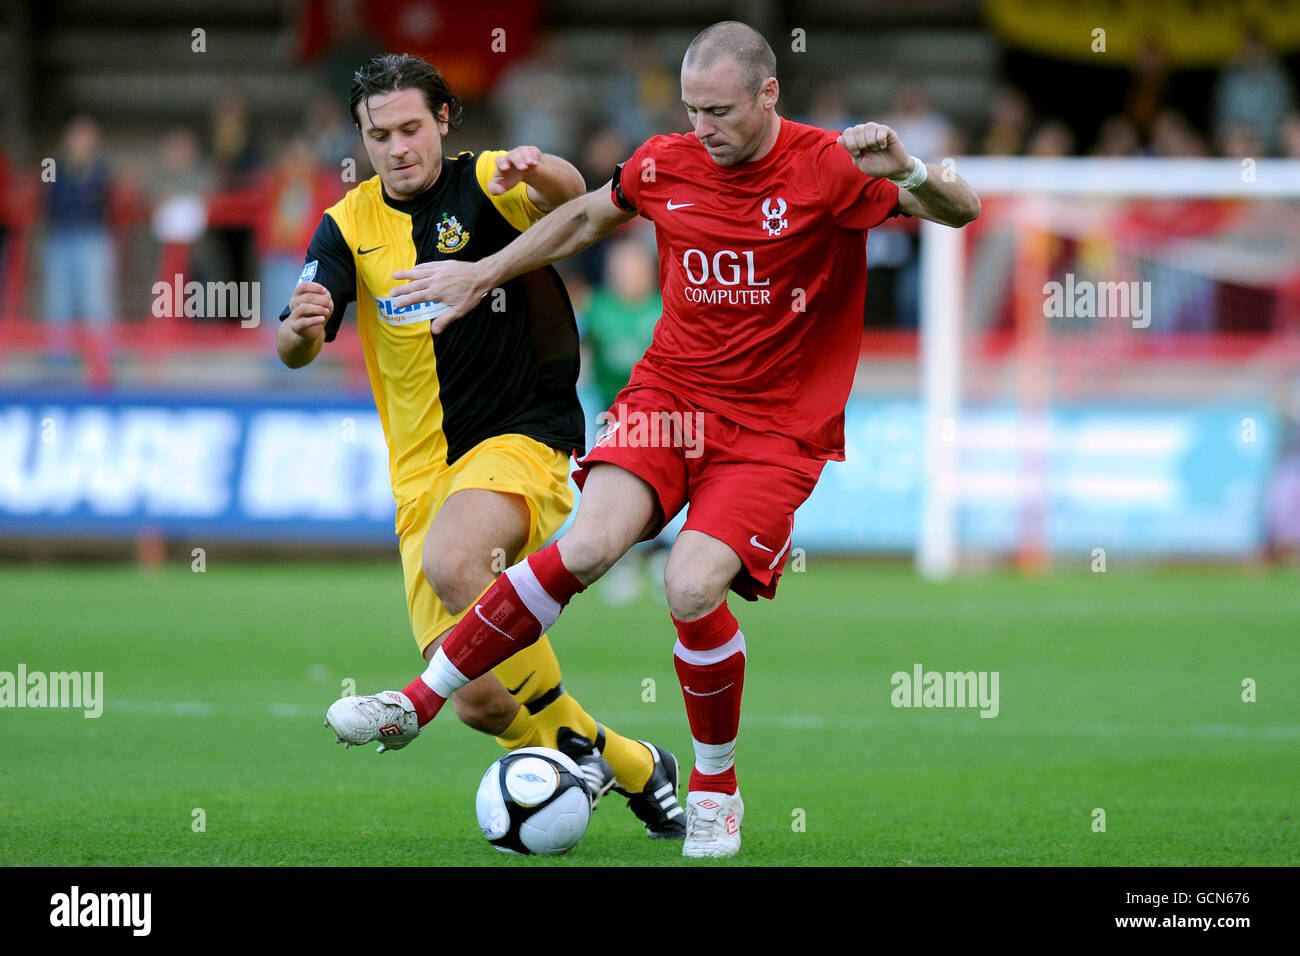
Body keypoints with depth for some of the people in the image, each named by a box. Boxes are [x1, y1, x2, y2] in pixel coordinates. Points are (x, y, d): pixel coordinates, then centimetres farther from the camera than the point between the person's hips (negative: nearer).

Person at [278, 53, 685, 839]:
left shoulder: (486, 186, -3)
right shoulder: (350, 226, 4)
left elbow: (571, 198, -25)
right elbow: (296, 352, -6)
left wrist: (541, 173, -48)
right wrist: (301, 330, -30)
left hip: (522, 437, -4)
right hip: (423, 473, 4)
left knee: (450, 561, -35)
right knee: (478, 701, -4)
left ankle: (571, 736, -16)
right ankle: (634, 768, 21)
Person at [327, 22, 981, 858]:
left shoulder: (829, 170, -10)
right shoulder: (667, 166, 2)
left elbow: (962, 212, -14)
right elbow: (586, 218, 22)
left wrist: (906, 172, -35)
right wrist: (480, 276, 27)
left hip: (775, 428, -3)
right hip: (669, 390, 3)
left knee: (692, 587, -22)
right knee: (590, 545, -20)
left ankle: (717, 789, 2)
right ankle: (418, 700, -10)